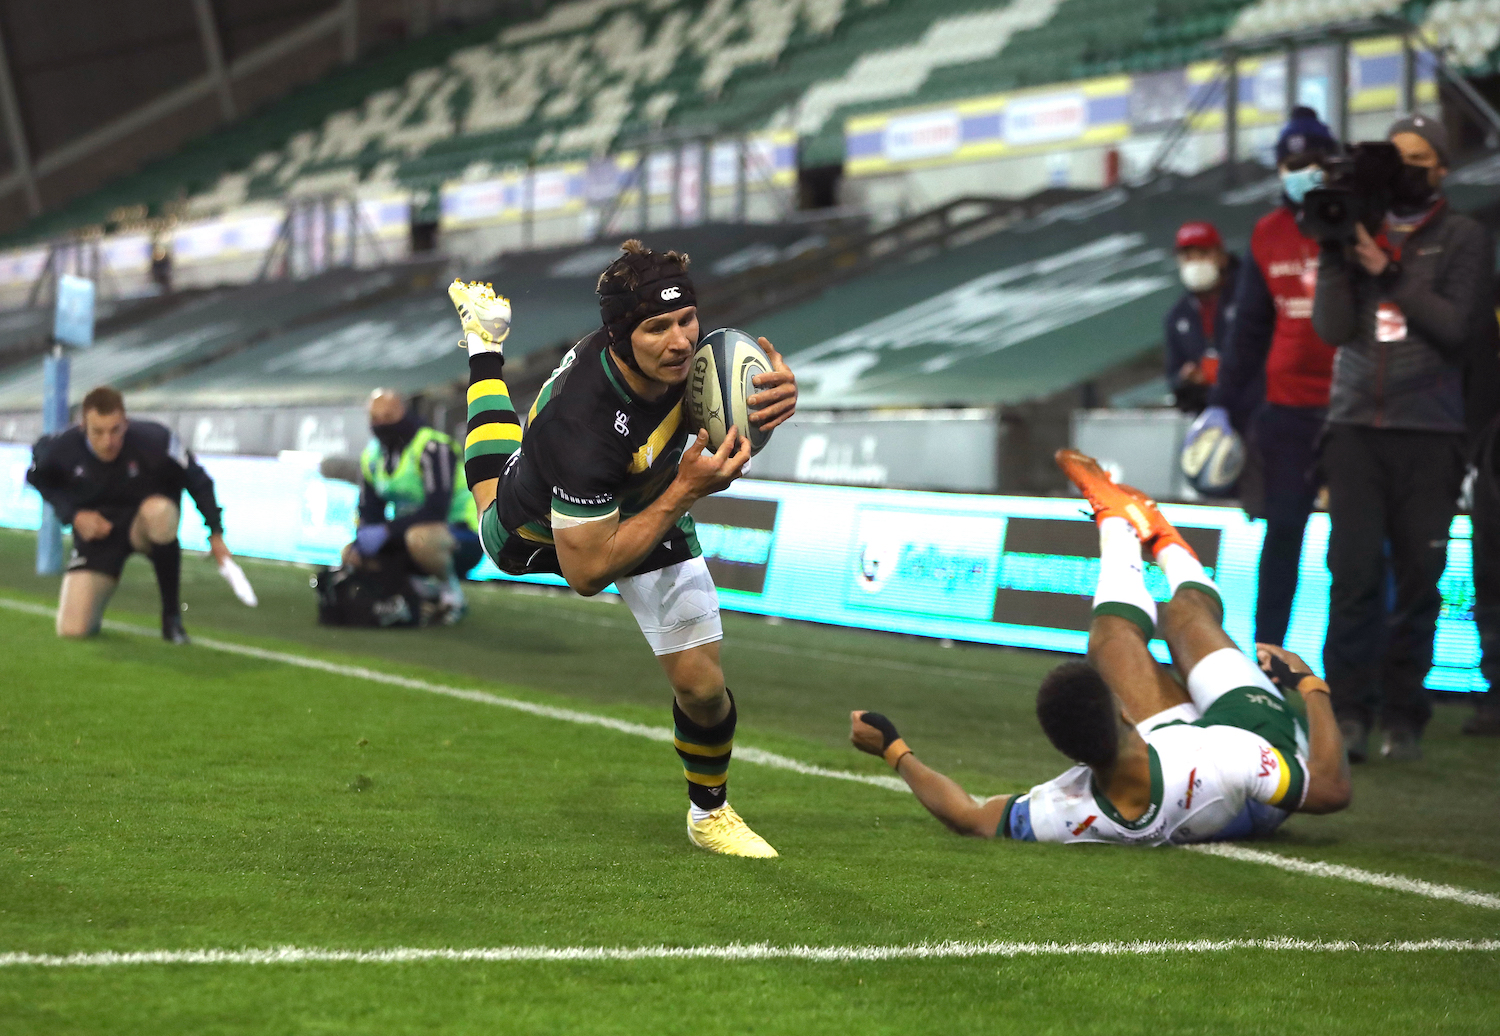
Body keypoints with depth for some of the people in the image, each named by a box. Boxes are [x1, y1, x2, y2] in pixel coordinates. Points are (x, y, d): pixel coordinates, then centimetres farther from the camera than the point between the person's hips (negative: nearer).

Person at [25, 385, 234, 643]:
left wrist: (215, 534, -12)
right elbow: (38, 478, 3)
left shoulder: (154, 441, -26)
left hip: (144, 528, -1)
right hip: (95, 531, 1)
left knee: (158, 510, -42)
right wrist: (73, 515, -10)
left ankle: (172, 617, -23)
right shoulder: (62, 448, -20)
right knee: (72, 630, -14)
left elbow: (198, 481, -11)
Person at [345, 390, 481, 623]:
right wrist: (361, 542, -11)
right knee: (352, 556, -2)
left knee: (421, 537, -41)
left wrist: (386, 531, -30)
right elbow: (370, 513, 11)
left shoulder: (434, 448, -19)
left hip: (463, 537, -9)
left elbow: (436, 510, -27)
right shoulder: (371, 456, 7)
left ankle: (451, 588, -11)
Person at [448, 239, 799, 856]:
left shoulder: (679, 351, -34)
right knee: (498, 496, 35)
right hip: (542, 530, -3)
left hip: (653, 511, 3)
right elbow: (586, 573, -44)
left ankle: (709, 812, 34)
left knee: (701, 686, 1)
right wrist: (685, 491, -49)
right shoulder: (580, 427, -52)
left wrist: (780, 388, -33)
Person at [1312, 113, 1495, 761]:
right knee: (1354, 572, -8)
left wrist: (1389, 274, -10)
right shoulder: (1357, 231, 11)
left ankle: (1402, 714, 5)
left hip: (1429, 433, -1)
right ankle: (1347, 711, -5)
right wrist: (1337, 255, -8)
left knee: (1418, 577, -2)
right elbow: (1332, 326, 2)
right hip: (1356, 424, 1)